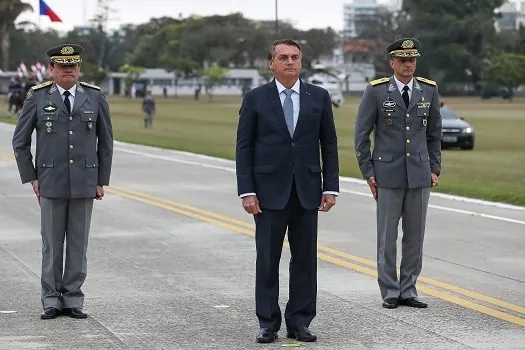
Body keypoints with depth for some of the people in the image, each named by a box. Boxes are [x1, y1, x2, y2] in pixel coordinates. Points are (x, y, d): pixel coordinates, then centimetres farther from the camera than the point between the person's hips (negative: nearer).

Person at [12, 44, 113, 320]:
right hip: (51, 183, -1)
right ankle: (51, 301, 9)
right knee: (52, 244, 2)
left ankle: (73, 300, 11)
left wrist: (102, 181, 6)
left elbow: (106, 141, 10)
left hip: (84, 184, 1)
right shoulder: (37, 98, 0)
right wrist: (31, 178, 1)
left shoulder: (95, 98, 4)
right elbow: (20, 141, 6)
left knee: (78, 244, 4)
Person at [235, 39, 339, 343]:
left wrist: (331, 187, 1)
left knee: (305, 259, 4)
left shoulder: (319, 97, 5)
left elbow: (329, 145, 7)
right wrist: (246, 191, -7)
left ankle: (300, 322, 10)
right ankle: (268, 324, 8)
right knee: (267, 260, 1)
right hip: (269, 190, -2)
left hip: (307, 190, 2)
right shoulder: (255, 99, 1)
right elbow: (244, 147, 0)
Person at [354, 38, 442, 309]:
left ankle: (408, 290, 15)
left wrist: (435, 169, 8)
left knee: (415, 236, 6)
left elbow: (434, 133, 13)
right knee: (387, 236, 1)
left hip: (419, 175, 3)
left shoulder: (429, 90, 5)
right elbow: (362, 134, -1)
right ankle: (390, 292, 9)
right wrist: (368, 172, -4)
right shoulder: (376, 91, -4)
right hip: (388, 175, -3)